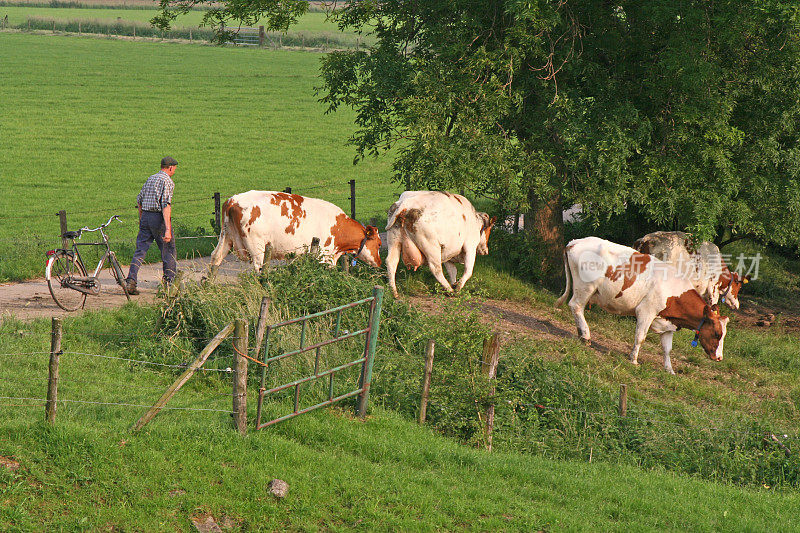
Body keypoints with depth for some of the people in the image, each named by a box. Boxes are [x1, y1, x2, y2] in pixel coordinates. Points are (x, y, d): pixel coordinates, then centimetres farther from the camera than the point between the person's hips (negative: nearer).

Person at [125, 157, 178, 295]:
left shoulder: (150, 179, 15)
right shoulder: (167, 181, -8)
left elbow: (139, 200, 20)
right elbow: (166, 205, -18)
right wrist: (168, 229, -23)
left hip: (145, 216, 6)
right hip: (159, 218, -6)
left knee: (140, 251, 4)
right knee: (169, 251, 8)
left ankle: (131, 281, -7)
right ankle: (169, 281, 11)